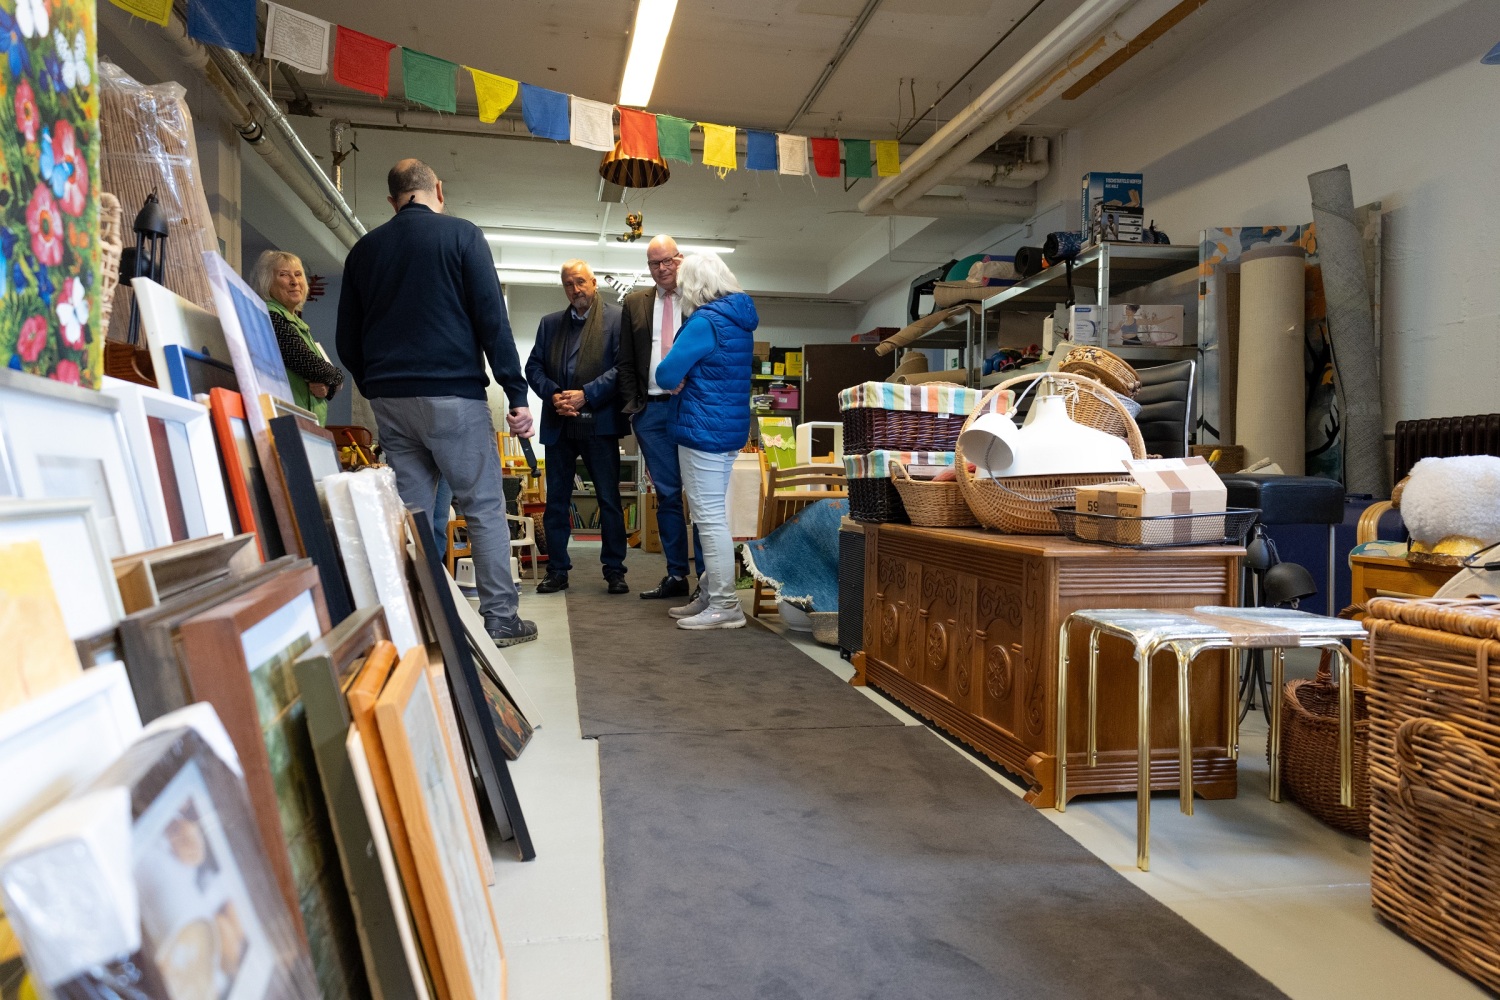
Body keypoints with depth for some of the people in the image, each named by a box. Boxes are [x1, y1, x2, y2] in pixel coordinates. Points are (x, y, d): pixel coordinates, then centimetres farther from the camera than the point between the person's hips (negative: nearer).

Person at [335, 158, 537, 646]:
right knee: (485, 507, 1)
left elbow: (347, 340, 16)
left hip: (388, 400, 5)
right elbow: (492, 318, -7)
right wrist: (517, 394, -8)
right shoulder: (462, 235, 1)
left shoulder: (364, 249, 14)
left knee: (411, 511, 9)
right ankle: (501, 619, 3)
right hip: (452, 395, -5)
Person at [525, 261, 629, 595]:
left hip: (599, 422, -4)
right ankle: (557, 570, 16)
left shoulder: (616, 318, 0)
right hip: (558, 423, 5)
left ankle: (614, 570, 9)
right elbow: (534, 367, 11)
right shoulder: (550, 323, 15)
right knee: (556, 500, 8)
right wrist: (553, 395, -7)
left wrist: (585, 395, -16)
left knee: (609, 500, 0)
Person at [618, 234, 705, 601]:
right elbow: (626, 362, 13)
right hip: (652, 409, 3)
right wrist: (632, 405, 3)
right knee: (667, 494, 7)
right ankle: (676, 575, 13)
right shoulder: (635, 303, 14)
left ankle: (706, 575, 5)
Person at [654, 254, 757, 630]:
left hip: (703, 430, -10)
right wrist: (689, 378, 10)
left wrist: (679, 380, 2)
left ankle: (725, 607, -3)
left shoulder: (705, 321, -16)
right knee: (714, 514, 15)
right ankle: (710, 595, 23)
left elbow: (666, 374, -17)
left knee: (709, 517, -6)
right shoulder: (739, 320, 13)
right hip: (732, 428, 10)